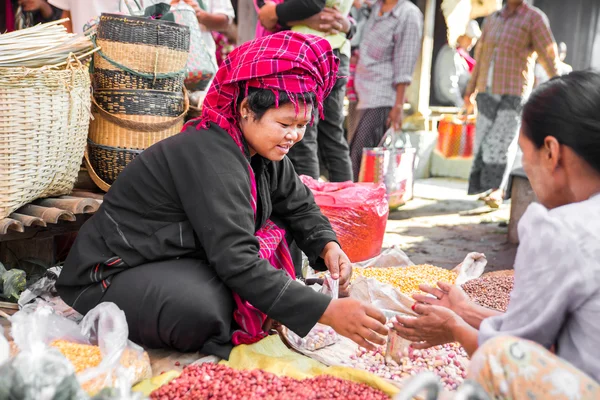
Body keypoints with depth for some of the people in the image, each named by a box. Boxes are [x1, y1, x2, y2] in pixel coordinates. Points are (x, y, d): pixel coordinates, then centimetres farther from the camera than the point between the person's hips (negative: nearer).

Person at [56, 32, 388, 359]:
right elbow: (237, 261, -34)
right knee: (206, 307, -37)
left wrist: (326, 245, -11)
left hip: (188, 263, 9)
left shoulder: (264, 152, -2)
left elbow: (300, 207, 11)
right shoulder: (209, 157, -28)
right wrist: (327, 312, -35)